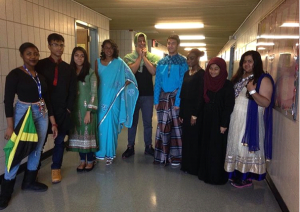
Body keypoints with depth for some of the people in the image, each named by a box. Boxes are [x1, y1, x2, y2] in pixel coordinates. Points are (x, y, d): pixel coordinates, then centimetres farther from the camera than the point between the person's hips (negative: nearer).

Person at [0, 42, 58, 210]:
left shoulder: (41, 75, 7)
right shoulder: (15, 74, -8)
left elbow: (47, 100, 11)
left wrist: (53, 122, 10)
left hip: (42, 115, 6)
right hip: (23, 114, -5)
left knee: (37, 150, 11)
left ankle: (29, 181, 30)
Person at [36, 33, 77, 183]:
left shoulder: (68, 68, 9)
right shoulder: (41, 65, 1)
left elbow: (72, 90, 7)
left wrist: (69, 108, -3)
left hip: (62, 110, 2)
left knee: (59, 140, 8)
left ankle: (56, 168, 22)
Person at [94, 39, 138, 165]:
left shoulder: (119, 62, 1)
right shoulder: (98, 62, 7)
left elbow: (130, 78, 2)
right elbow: (96, 79, 6)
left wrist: (121, 86, -8)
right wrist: (95, 96, -2)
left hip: (113, 99, -2)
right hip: (101, 97, 2)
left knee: (111, 125, 0)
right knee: (100, 125, 3)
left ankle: (110, 153, 11)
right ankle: (100, 151, 18)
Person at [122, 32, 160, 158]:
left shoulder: (152, 57, 3)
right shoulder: (129, 57, 0)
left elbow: (153, 72, -14)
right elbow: (131, 71, -17)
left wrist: (144, 56, -11)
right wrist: (140, 56, -11)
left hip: (148, 94, 1)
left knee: (148, 122, 9)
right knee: (132, 121, 9)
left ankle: (148, 146, 21)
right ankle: (130, 147, 19)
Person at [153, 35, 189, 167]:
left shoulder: (182, 62, -4)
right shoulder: (161, 62, 8)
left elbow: (183, 83, -10)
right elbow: (157, 82, 8)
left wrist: (178, 102, -16)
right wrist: (156, 100, 1)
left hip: (176, 96, -4)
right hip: (163, 97, 4)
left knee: (176, 126, 1)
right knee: (162, 126, 8)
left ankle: (175, 157, 12)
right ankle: (162, 155, 20)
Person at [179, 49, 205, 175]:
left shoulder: (201, 74, -8)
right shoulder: (187, 73, 13)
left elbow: (201, 95, -13)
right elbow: (183, 94, 11)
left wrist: (195, 114, -16)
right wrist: (181, 113, 9)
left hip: (195, 111, -6)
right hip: (185, 110, 7)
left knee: (194, 139, 1)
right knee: (186, 138, 11)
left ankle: (194, 167, 13)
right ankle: (186, 165, 23)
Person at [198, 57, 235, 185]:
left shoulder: (227, 85, -10)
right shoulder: (207, 83, 6)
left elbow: (229, 106, -13)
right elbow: (204, 102, 10)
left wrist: (224, 124, -17)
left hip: (219, 122, -6)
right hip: (207, 121, 6)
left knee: (217, 149, 2)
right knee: (206, 148, 12)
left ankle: (217, 176, 15)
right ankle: (206, 173, 26)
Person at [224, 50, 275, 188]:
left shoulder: (263, 79, -9)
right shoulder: (238, 78, 12)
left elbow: (266, 103, -17)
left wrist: (252, 91, -28)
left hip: (250, 121, -7)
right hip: (235, 120, 7)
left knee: (247, 147, 1)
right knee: (236, 145, 13)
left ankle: (247, 177, 14)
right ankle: (237, 174, 27)